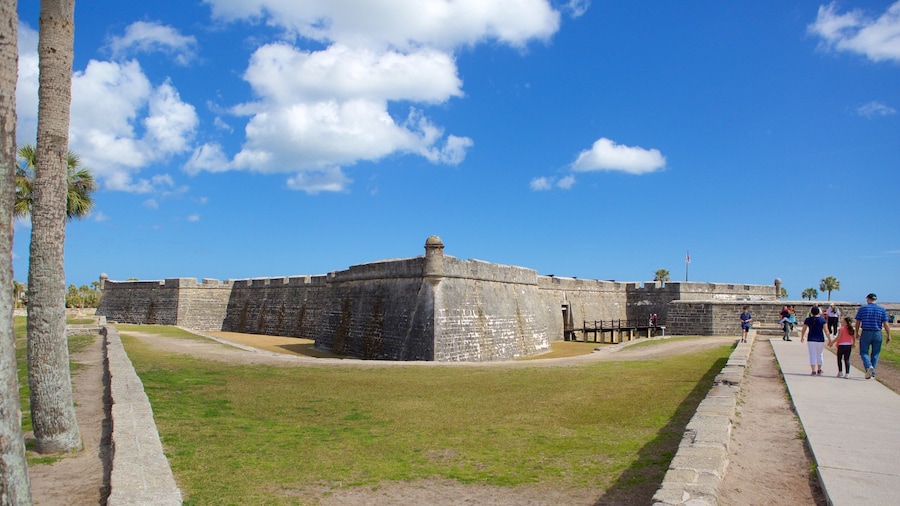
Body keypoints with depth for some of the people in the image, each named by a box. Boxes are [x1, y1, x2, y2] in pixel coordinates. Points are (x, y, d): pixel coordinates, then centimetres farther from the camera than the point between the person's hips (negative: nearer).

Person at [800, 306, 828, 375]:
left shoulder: (808, 320, -3)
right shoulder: (823, 320, -4)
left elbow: (803, 330, 1)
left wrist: (802, 338, 17)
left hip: (811, 340, -1)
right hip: (820, 340, 1)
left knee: (812, 355, 2)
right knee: (819, 355, 16)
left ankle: (813, 371, -2)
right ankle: (819, 370, 27)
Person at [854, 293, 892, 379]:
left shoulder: (862, 308, -1)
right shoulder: (882, 310, 2)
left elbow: (858, 322, 3)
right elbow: (886, 324, -2)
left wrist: (857, 332, 16)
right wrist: (888, 335, 4)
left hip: (865, 333, -2)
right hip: (877, 334, 2)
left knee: (864, 352, 5)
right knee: (875, 354, 11)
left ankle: (869, 366, -22)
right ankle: (872, 374, 13)